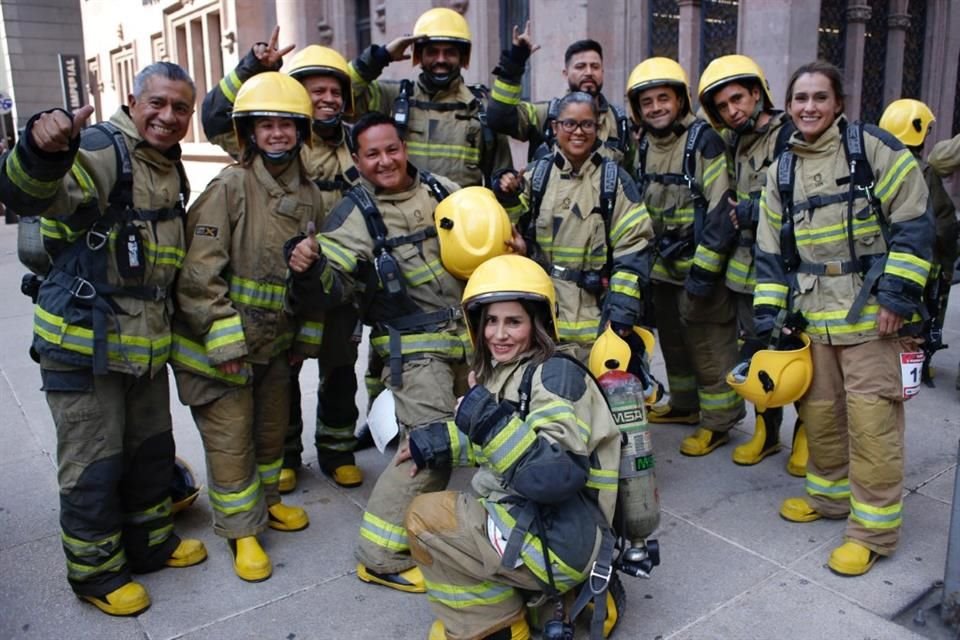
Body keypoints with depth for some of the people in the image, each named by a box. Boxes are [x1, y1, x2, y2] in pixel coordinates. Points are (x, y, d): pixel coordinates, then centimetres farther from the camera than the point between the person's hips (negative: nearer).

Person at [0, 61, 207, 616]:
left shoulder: (172, 169, 10)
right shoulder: (100, 150, -16)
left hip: (146, 344, 8)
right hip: (84, 344, -8)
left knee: (153, 449, 20)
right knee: (94, 466, 5)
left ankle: (150, 540, 40)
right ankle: (95, 570, 26)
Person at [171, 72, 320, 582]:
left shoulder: (309, 195, 3)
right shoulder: (229, 187, -16)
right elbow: (200, 273, -19)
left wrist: (306, 335, 13)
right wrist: (224, 342, -20)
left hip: (276, 342, 6)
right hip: (219, 342, -6)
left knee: (272, 426, 19)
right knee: (230, 438, 2)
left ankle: (264, 500, 41)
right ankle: (242, 530, 19)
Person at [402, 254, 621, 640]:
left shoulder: (556, 374, -18)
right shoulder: (504, 372, 8)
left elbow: (558, 477, -30)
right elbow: (493, 437, 25)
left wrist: (489, 420, -32)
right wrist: (436, 444, 14)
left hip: (557, 542, -10)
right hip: (530, 521, 10)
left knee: (425, 518, -7)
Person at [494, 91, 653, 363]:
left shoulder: (614, 179, 1)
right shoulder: (536, 174, 7)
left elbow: (633, 245, -4)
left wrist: (623, 306, -11)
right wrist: (509, 201, -8)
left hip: (595, 314, -2)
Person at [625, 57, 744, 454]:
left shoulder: (704, 141, -15)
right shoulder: (644, 146, 8)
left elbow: (722, 211, -20)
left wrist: (704, 270, -23)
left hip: (700, 268, -8)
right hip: (661, 268, 8)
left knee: (710, 348, 1)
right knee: (673, 343, 20)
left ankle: (717, 422, 15)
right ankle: (684, 405, 37)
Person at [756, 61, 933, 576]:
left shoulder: (872, 147, -4)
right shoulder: (782, 171, 11)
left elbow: (914, 222, -6)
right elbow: (771, 250, 13)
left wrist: (899, 294, -13)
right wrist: (767, 315, 7)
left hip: (871, 312, -5)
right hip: (812, 315, 5)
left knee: (871, 419, -3)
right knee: (818, 410, 14)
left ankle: (874, 528, 10)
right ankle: (830, 494, 35)